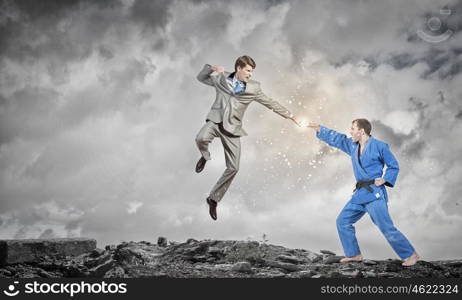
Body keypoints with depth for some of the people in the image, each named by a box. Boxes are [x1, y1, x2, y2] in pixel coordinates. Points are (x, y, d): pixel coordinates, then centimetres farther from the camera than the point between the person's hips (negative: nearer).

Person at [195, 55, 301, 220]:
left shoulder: (253, 88, 5)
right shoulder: (221, 79, 5)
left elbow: (271, 103, 12)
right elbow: (201, 77, 20)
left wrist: (291, 116, 14)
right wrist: (211, 68, -1)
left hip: (232, 128, 1)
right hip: (216, 120, -1)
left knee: (233, 168, -3)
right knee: (201, 138, -35)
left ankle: (214, 198, 15)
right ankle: (205, 157, 4)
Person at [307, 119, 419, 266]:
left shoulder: (379, 146, -9)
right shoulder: (353, 145, 10)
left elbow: (394, 166, -1)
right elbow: (336, 138, 22)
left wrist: (385, 179, -14)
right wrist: (319, 129, 20)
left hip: (375, 194, -8)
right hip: (360, 193, 8)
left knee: (387, 228, -11)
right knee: (342, 221, 10)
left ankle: (411, 255, 1)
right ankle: (354, 254, 22)